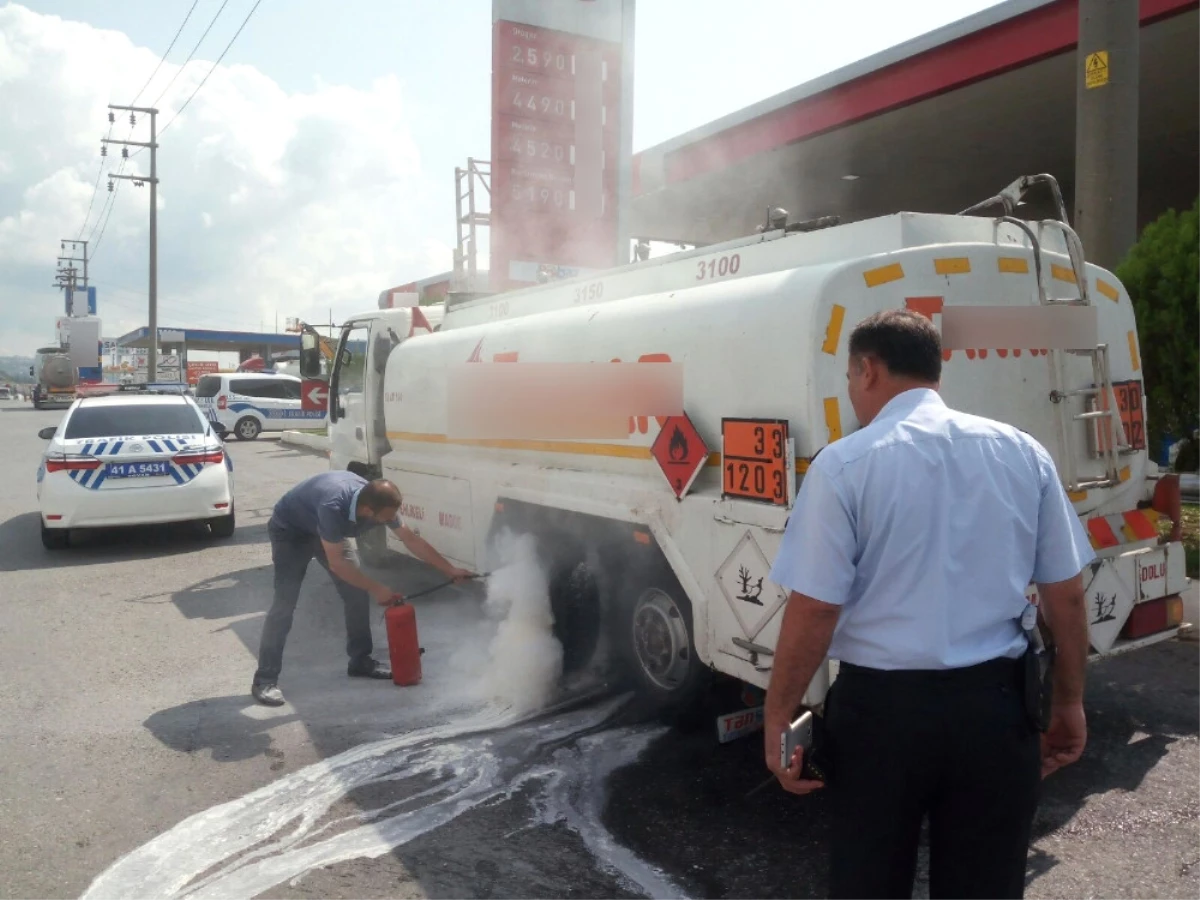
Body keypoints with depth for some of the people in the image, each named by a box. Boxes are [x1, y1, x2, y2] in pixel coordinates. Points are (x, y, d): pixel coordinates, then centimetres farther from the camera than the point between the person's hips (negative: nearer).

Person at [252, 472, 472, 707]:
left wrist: (450, 570, -10)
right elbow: (336, 563, -33)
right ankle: (265, 680, -7)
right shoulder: (333, 507, -44)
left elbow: (411, 539, -11)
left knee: (357, 592, -1)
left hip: (324, 529, 7)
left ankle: (360, 660, 13)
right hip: (289, 530, -7)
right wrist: (376, 589, -29)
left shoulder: (377, 501, -23)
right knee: (285, 604, -15)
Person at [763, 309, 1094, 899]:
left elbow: (814, 609, -14)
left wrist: (778, 717, -3)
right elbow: (1066, 596, 6)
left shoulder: (845, 464, -12)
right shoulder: (1023, 453, 1)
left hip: (881, 707, -3)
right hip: (996, 704, 4)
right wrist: (1068, 703, 18)